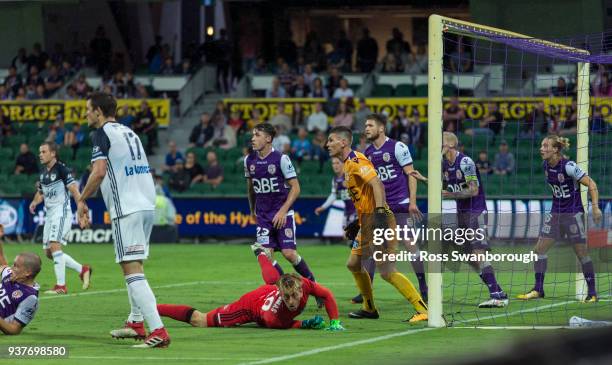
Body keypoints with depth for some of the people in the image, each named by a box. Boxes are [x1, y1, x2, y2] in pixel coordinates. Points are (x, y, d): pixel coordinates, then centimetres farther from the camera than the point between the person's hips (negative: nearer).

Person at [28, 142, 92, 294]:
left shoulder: (61, 169, -12)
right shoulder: (43, 172, 13)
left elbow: (74, 190, -18)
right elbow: (40, 192, 26)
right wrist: (35, 202, 5)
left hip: (62, 212, -9)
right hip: (50, 214, 9)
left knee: (54, 245, -20)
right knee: (49, 252, 9)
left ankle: (61, 286, -16)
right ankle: (82, 269, 21)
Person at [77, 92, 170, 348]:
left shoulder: (103, 133, -5)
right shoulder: (129, 132, 20)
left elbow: (99, 172, -17)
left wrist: (81, 201, -7)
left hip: (127, 209, -9)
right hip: (147, 205, 9)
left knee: (132, 270, -12)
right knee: (133, 267, 22)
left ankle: (158, 331, -22)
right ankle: (136, 323, 28)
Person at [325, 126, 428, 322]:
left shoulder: (355, 160, -12)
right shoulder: (348, 164, 18)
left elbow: (377, 184, -25)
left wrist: (380, 212, -34)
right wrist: (357, 223, 26)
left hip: (377, 220, -11)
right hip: (366, 224, 11)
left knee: (387, 272, -15)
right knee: (354, 264, 18)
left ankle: (423, 309, -16)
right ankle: (369, 308, 29)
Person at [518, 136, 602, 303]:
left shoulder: (568, 166, -19)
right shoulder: (545, 165, 2)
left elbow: (591, 184, -17)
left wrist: (595, 207, -26)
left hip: (573, 214, -7)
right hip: (555, 212, 7)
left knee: (582, 253, -4)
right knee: (540, 248, 0)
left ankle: (592, 292, 6)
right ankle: (538, 290, 8)